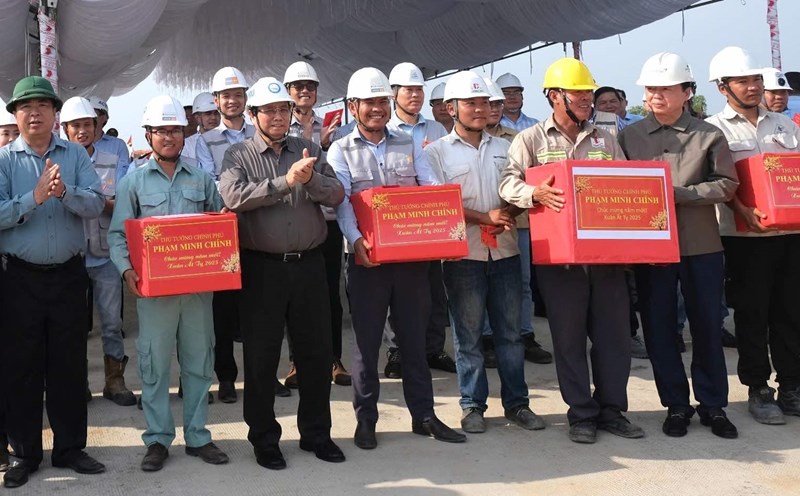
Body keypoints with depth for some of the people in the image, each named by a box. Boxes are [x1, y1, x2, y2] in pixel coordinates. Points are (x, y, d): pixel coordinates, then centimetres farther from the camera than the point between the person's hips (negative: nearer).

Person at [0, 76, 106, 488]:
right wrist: (35, 197, -22)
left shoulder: (76, 154, 3)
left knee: (70, 365, 9)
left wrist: (66, 193, -26)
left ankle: (70, 448, 22)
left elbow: (95, 204, -8)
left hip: (69, 275, 1)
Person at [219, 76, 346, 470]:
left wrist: (311, 179, -18)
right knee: (261, 357, 6)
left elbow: (336, 194, 1)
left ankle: (316, 433, 26)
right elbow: (233, 196, -18)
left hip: (309, 264, 3)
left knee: (316, 351, 10)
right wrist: (286, 180, -22)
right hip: (262, 267, -3)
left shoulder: (309, 150, 10)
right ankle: (264, 438, 21)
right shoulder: (238, 156, 1)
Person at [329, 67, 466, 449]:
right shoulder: (341, 151, 3)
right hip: (368, 257, -2)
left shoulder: (409, 145, 12)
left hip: (412, 255, 3)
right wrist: (355, 240, -29)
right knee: (367, 339, 5)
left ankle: (424, 415, 19)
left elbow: (433, 190, 2)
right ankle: (365, 419, 16)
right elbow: (342, 200, -11)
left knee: (414, 336, 9)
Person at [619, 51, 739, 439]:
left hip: (701, 245, -1)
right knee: (658, 327, 6)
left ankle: (713, 405, 21)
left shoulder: (708, 135, 2)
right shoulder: (629, 136, 5)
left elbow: (727, 185, -4)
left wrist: (679, 194, -14)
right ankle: (676, 405, 20)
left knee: (707, 325, 7)